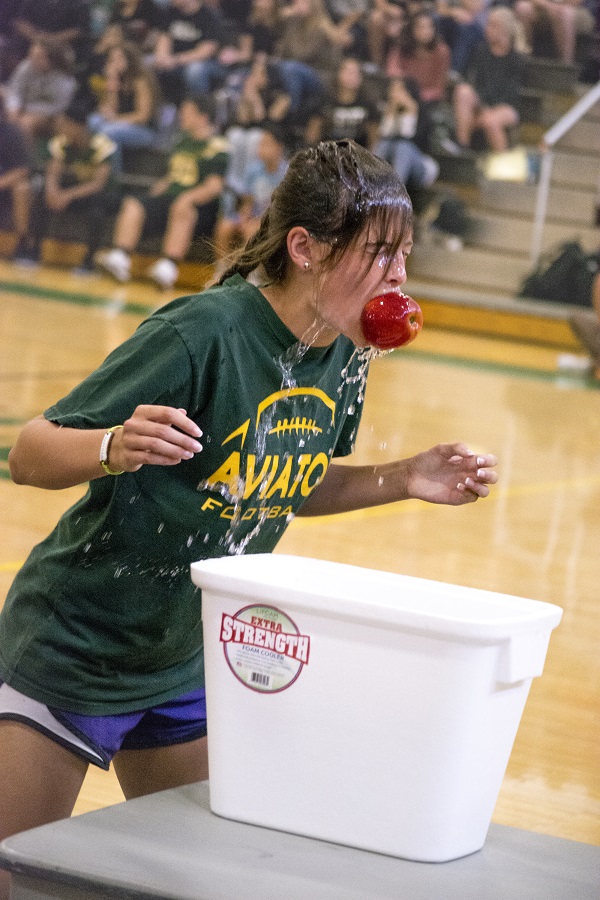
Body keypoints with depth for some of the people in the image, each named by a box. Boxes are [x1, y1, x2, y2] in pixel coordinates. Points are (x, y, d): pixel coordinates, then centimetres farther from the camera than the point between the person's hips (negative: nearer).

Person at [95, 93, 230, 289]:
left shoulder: (216, 147, -7)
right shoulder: (184, 141, 19)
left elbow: (215, 186, -17)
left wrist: (188, 198, -28)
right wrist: (163, 184, 7)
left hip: (202, 208, -8)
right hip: (169, 199, 8)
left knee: (182, 210, -40)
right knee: (132, 206, -11)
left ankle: (168, 268, -51)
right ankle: (119, 259, -24)